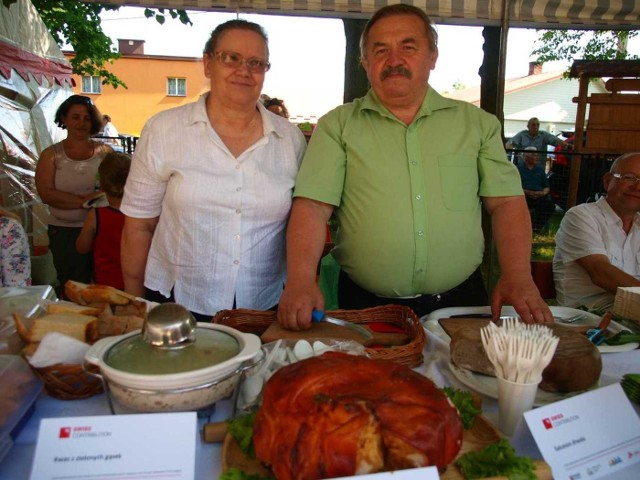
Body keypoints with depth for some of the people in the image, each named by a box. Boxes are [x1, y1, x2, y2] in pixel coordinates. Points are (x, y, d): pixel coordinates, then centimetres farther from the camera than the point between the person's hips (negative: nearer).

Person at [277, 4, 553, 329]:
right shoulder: (338, 126, 0)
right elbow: (313, 207, -9)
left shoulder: (477, 123, 6)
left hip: (460, 302, 2)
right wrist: (301, 280, -25)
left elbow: (506, 202, 4)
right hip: (366, 307, -1)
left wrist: (518, 277, -11)